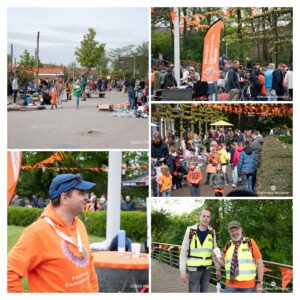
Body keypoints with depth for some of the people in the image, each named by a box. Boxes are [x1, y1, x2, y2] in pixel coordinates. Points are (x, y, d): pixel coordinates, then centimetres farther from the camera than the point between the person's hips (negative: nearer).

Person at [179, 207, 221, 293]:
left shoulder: (212, 232, 2)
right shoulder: (190, 231, -8)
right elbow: (183, 252, -6)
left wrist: (218, 269, 8)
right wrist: (183, 271, -10)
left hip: (207, 269, 4)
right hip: (194, 269, -3)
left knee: (204, 291, 10)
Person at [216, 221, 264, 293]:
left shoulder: (250, 242, -2)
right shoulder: (228, 245, 9)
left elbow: (260, 263, -2)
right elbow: (223, 262, 15)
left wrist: (259, 283, -7)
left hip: (248, 286, -3)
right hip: (231, 286, 3)